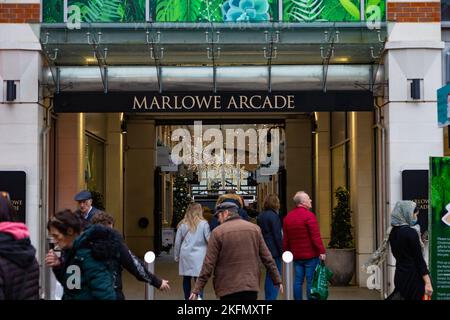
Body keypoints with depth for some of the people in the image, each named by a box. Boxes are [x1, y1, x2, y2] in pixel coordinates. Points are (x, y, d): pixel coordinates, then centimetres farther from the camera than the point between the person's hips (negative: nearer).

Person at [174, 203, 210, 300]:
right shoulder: (203, 224, -3)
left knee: (186, 278, 11)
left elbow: (177, 242, 10)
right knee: (199, 278, -4)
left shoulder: (182, 224, 5)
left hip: (185, 255, 3)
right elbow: (209, 240, -1)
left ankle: (187, 297, 16)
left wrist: (177, 256, 20)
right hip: (198, 255, -3)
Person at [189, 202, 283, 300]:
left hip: (228, 288, -3)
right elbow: (267, 257, 6)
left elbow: (209, 264, -8)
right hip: (251, 285, 3)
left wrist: (197, 289, -3)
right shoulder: (254, 228, 5)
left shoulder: (217, 232, -6)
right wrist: (277, 280, 15)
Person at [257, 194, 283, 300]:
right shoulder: (274, 216, -14)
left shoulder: (260, 216, 11)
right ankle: (272, 297, -6)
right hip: (274, 250, -8)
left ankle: (268, 297, 22)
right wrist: (281, 251, -9)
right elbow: (277, 235, -15)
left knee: (269, 276, 17)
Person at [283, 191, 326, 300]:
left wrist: (286, 252, 19)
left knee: (298, 280, 10)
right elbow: (315, 236, -17)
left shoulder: (288, 217, 9)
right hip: (311, 255, -6)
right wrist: (321, 251, -14)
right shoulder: (309, 215, -13)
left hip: (296, 255, 6)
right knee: (311, 281, -2)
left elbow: (285, 239, 12)